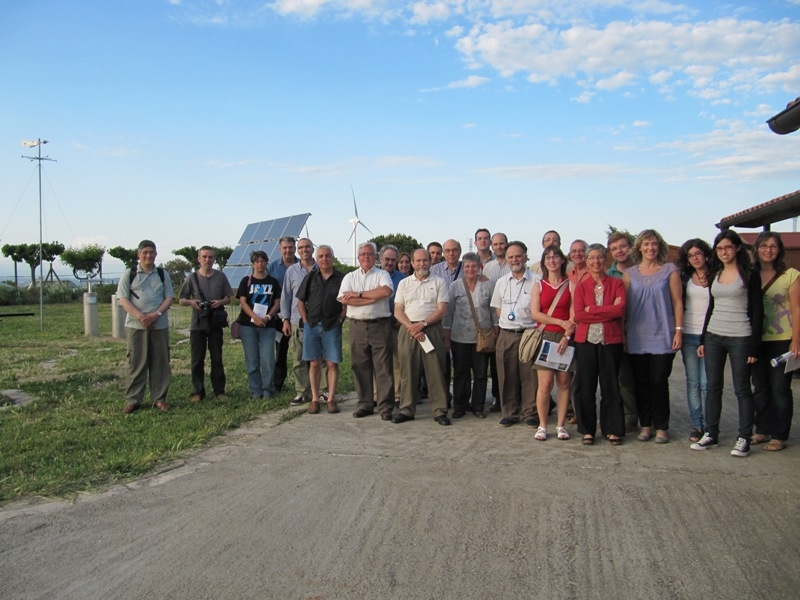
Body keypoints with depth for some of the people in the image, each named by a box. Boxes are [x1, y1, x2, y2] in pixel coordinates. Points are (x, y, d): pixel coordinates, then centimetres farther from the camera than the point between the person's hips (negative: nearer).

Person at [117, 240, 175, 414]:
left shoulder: (163, 275, 10)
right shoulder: (129, 274, 4)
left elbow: (169, 297, 6)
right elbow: (123, 300, -2)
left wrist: (156, 314, -12)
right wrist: (140, 316, -17)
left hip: (160, 325, 2)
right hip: (135, 325, -2)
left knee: (160, 362, 4)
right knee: (136, 363, 1)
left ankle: (159, 398, 13)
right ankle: (132, 400, 9)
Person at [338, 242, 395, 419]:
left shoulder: (382, 275, 6)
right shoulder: (350, 277, 12)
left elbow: (387, 291, -16)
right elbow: (344, 299, -5)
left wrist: (360, 294, -11)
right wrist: (373, 298, -10)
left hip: (380, 325, -3)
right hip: (357, 326, 3)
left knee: (383, 367, -2)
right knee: (360, 367, 7)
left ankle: (386, 406, 4)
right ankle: (365, 404, 18)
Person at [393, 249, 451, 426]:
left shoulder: (439, 282, 7)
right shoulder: (404, 283, 13)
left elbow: (442, 310, -2)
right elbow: (398, 311, 6)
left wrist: (422, 324, -13)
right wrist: (411, 328, -10)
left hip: (432, 330, -2)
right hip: (408, 330, 2)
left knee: (436, 371, -2)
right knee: (407, 371, 5)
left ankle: (439, 411, 5)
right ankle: (406, 410, 13)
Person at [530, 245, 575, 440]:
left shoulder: (571, 285, 6)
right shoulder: (538, 286, 9)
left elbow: (574, 315, -2)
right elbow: (535, 313, -2)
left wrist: (567, 336, -15)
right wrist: (561, 322, -9)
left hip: (565, 338, 0)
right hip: (545, 336, 0)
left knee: (564, 382, 2)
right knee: (545, 383, -6)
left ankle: (560, 425, 11)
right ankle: (542, 425, 4)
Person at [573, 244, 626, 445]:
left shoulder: (616, 283, 4)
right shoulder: (581, 286, 7)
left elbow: (620, 309, -12)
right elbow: (578, 314, -7)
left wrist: (591, 310, -11)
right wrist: (608, 311, -11)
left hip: (611, 341, -1)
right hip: (586, 340, 1)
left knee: (611, 386, 6)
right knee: (586, 387, 5)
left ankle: (613, 430, 17)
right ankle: (587, 430, 16)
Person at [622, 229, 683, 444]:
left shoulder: (670, 270, 3)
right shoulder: (629, 273, 7)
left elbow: (677, 302, 2)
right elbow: (623, 304, 8)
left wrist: (678, 330, -5)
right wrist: (623, 332, 3)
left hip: (662, 336, -2)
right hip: (637, 337, 2)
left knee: (659, 382, 0)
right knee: (641, 383, 6)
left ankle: (661, 427, 11)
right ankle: (645, 425, 17)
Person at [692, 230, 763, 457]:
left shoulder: (750, 274, -3)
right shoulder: (714, 274, 12)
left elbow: (757, 310, -5)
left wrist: (754, 345, -10)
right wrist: (703, 339, 12)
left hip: (740, 338, -5)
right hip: (714, 336, 5)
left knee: (742, 389, 1)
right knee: (713, 387, 7)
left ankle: (744, 438, 9)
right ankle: (711, 434, 16)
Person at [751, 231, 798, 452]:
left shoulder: (791, 275, -4)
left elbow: (796, 310, -6)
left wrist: (795, 341, -11)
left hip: (782, 340, -4)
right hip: (757, 340, 4)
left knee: (780, 389, 1)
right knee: (760, 388, 11)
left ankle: (779, 436, 11)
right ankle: (762, 430, 23)